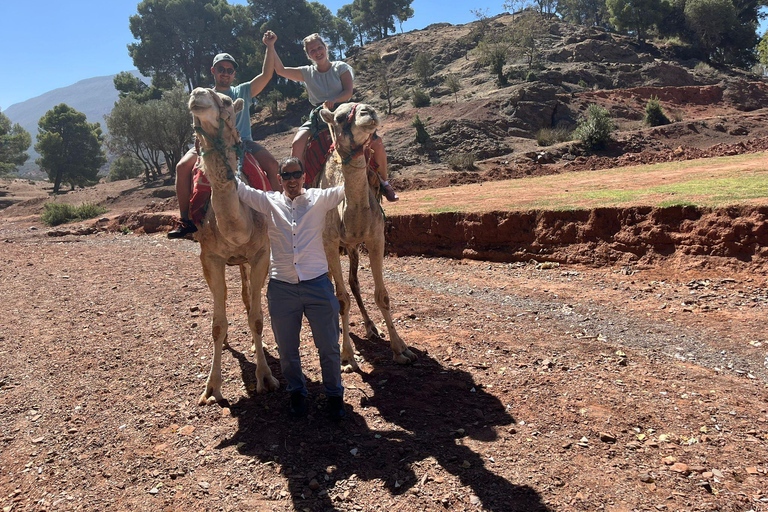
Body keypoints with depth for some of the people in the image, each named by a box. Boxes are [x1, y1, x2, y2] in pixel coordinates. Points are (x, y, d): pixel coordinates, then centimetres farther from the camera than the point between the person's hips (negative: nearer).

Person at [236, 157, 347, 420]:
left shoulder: (320, 198, 5)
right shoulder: (269, 202, 8)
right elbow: (238, 188, 9)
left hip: (317, 284, -1)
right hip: (281, 287, 1)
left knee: (329, 347, 6)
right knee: (287, 350, 12)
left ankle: (334, 394, 28)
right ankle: (297, 393, 35)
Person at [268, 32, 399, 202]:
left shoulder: (341, 67, 8)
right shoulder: (307, 73, 12)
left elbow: (348, 92, -5)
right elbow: (281, 70, 8)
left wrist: (333, 101, -24)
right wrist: (271, 47, 0)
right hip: (318, 116, 1)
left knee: (376, 141, -18)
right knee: (297, 144, -28)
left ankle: (384, 182, 4)